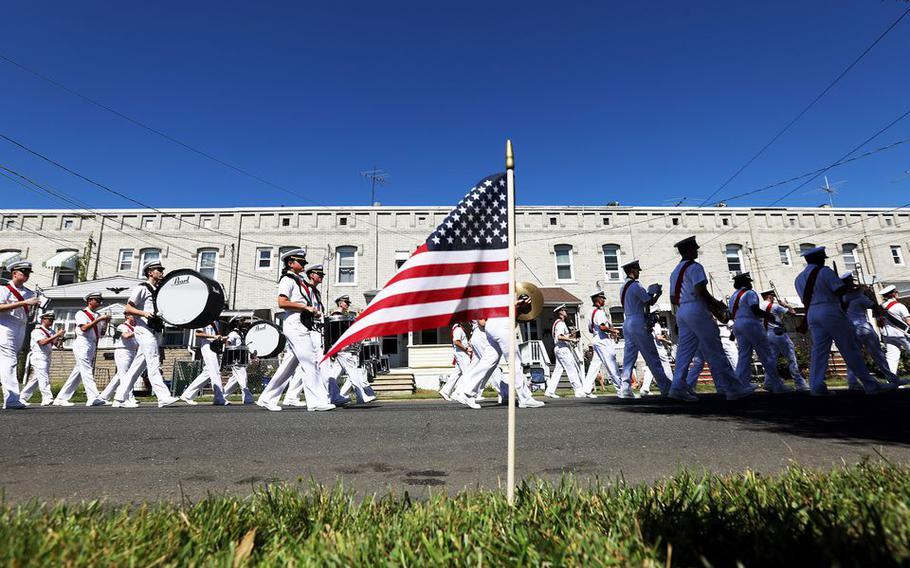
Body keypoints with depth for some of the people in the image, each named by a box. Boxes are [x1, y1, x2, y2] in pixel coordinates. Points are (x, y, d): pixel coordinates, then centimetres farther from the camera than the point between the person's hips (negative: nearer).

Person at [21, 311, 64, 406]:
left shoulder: (51, 331, 16)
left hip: (46, 358, 8)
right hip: (38, 357, -8)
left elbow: (57, 344, 10)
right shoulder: (37, 330, -8)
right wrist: (56, 335, -27)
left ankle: (22, 397, 23)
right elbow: (43, 342, -24)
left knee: (36, 379, 12)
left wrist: (60, 337, -9)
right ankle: (47, 398, -21)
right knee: (44, 378, -15)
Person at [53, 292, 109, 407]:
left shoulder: (98, 315, 20)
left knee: (78, 372, 8)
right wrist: (98, 320, -16)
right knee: (87, 371, -14)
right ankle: (94, 398, -22)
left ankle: (61, 398, 15)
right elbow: (84, 328, -15)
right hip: (82, 344, -7)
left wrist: (106, 322, 2)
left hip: (92, 347, 7)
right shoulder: (81, 313, 1)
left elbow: (102, 333, 16)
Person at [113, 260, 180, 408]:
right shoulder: (142, 288, -3)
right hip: (145, 330, -9)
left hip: (153, 332, 9)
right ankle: (164, 398, -17)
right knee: (154, 364, -13)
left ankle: (120, 399, 17)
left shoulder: (158, 290, 21)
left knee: (137, 366, 11)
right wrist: (144, 313, -23)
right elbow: (127, 309, -9)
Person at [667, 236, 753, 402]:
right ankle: (732, 388, 0)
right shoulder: (694, 267, -5)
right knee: (714, 351, -5)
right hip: (697, 310, -8)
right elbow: (700, 291, -18)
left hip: (681, 312, 8)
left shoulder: (675, 272, 21)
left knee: (684, 351, 4)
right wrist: (716, 304, -3)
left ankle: (678, 387, -4)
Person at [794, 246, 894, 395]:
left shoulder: (799, 279, 16)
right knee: (850, 348, -1)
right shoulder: (824, 271, -4)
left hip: (811, 314, 6)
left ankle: (816, 386, -6)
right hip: (830, 311, -6)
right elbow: (841, 290, -8)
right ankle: (870, 385, 4)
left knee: (819, 350, 3)